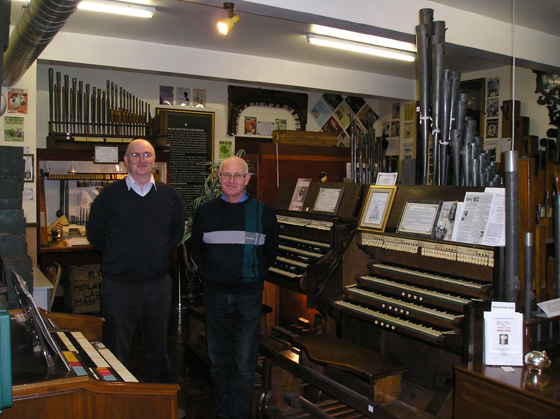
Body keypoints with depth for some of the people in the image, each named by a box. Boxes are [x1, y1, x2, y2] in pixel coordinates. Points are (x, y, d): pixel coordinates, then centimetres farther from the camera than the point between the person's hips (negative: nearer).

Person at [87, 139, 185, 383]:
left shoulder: (169, 195, 5)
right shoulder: (110, 194, -3)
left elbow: (177, 232, 15)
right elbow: (94, 233, 4)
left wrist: (161, 252, 5)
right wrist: (118, 255, 0)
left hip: (158, 283, 3)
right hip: (119, 283, -2)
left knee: (157, 349, 17)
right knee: (116, 353, 7)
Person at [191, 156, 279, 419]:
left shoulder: (263, 213, 0)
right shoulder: (205, 212, 5)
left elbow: (270, 253, 10)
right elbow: (196, 251, 16)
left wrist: (254, 276, 6)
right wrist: (210, 276, 9)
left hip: (248, 295, -2)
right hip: (214, 294, 2)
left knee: (244, 363, 2)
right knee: (218, 359, 11)